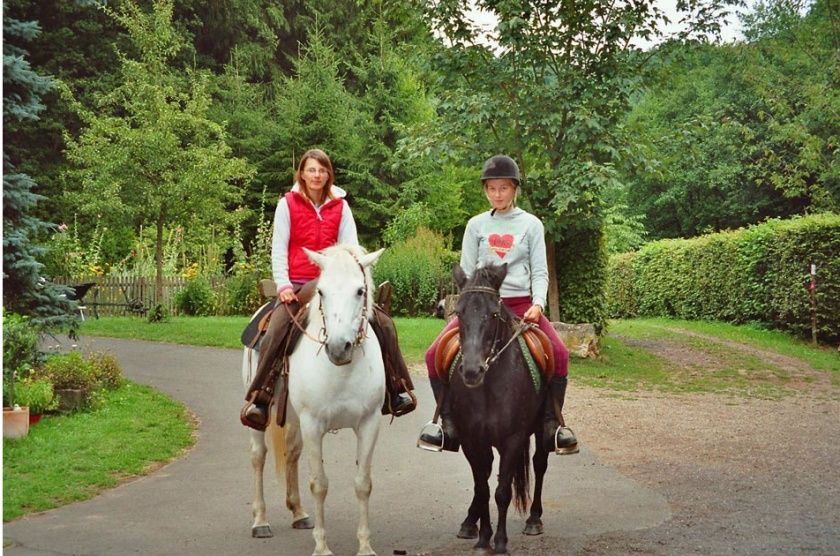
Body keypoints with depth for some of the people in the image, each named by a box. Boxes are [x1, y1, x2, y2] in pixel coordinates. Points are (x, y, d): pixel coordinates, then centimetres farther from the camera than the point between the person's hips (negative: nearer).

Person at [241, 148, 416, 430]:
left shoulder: (340, 206, 8)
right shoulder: (288, 204, 3)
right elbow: (278, 249, 0)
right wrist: (283, 285, -11)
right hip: (297, 285, -3)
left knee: (383, 324, -9)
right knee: (276, 332, -29)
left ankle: (396, 392, 1)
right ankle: (258, 399, -21)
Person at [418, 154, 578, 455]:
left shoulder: (531, 224, 8)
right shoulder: (476, 225, 10)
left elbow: (539, 272, 4)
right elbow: (466, 272, 10)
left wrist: (538, 304, -13)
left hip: (521, 303, -1)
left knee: (559, 353, -25)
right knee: (435, 354, -18)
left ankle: (552, 424, -11)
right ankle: (449, 424, -8)